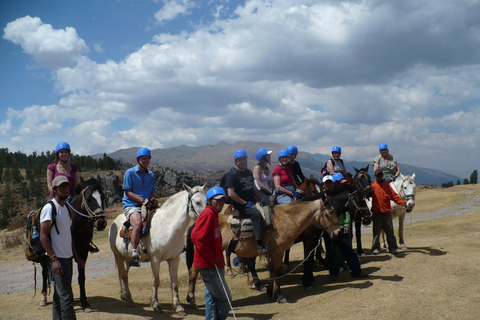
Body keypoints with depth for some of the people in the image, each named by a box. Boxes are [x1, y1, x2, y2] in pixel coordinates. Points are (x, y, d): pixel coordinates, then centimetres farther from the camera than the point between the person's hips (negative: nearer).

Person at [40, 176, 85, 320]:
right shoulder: (49, 208, -11)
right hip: (57, 258, -9)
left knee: (59, 296, 13)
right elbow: (43, 236, -16)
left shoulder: (66, 208, 15)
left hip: (67, 258, 9)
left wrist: (76, 257, 20)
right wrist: (54, 259, -22)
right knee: (66, 297, -10)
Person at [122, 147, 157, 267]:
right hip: (131, 205, -6)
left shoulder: (150, 174, 17)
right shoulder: (130, 172, 0)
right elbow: (127, 192, -5)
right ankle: (134, 254, -32)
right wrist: (142, 200, -18)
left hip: (148, 206, 6)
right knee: (138, 224, -35)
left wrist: (152, 199, -5)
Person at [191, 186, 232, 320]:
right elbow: (197, 236, -25)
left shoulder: (213, 214, 13)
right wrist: (211, 257, -21)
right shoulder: (208, 214, -17)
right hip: (209, 265, -10)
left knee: (212, 297, 17)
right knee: (225, 298, -3)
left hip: (214, 264, 10)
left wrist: (216, 256, 11)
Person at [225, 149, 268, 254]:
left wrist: (262, 200, 13)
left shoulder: (249, 172, 16)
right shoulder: (232, 174, -9)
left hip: (253, 202, 9)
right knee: (256, 213, -33)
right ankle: (259, 244, -33)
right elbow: (231, 194, -16)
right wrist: (245, 203, -17)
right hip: (240, 206, -9)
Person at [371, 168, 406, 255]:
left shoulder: (387, 186, 7)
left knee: (390, 231, 5)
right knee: (376, 232, 2)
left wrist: (403, 203, -6)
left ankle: (392, 248, 12)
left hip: (387, 212, 2)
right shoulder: (373, 186, 1)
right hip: (376, 213, -2)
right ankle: (375, 248, 11)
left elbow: (394, 196, 4)